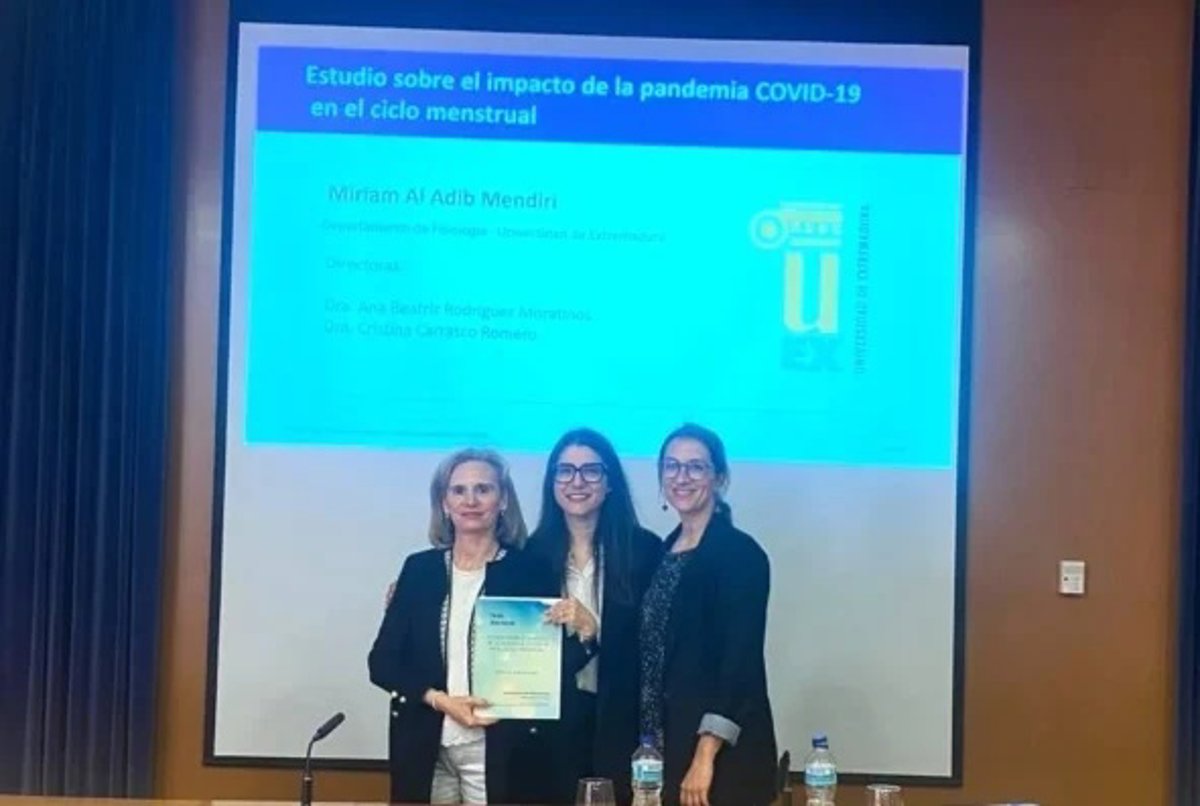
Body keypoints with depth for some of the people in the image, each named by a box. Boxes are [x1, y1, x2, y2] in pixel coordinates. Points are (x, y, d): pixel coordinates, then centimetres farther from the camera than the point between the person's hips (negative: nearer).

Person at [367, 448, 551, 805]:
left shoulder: (527, 571, -2)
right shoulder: (419, 568, 4)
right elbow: (382, 662, 2)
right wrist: (438, 700, -10)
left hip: (496, 749, -2)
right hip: (424, 746, 2)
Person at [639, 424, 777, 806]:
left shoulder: (740, 553, -11)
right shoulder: (662, 552, 10)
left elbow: (740, 663, -18)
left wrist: (705, 757, -22)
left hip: (721, 755, -6)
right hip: (663, 747, 7)